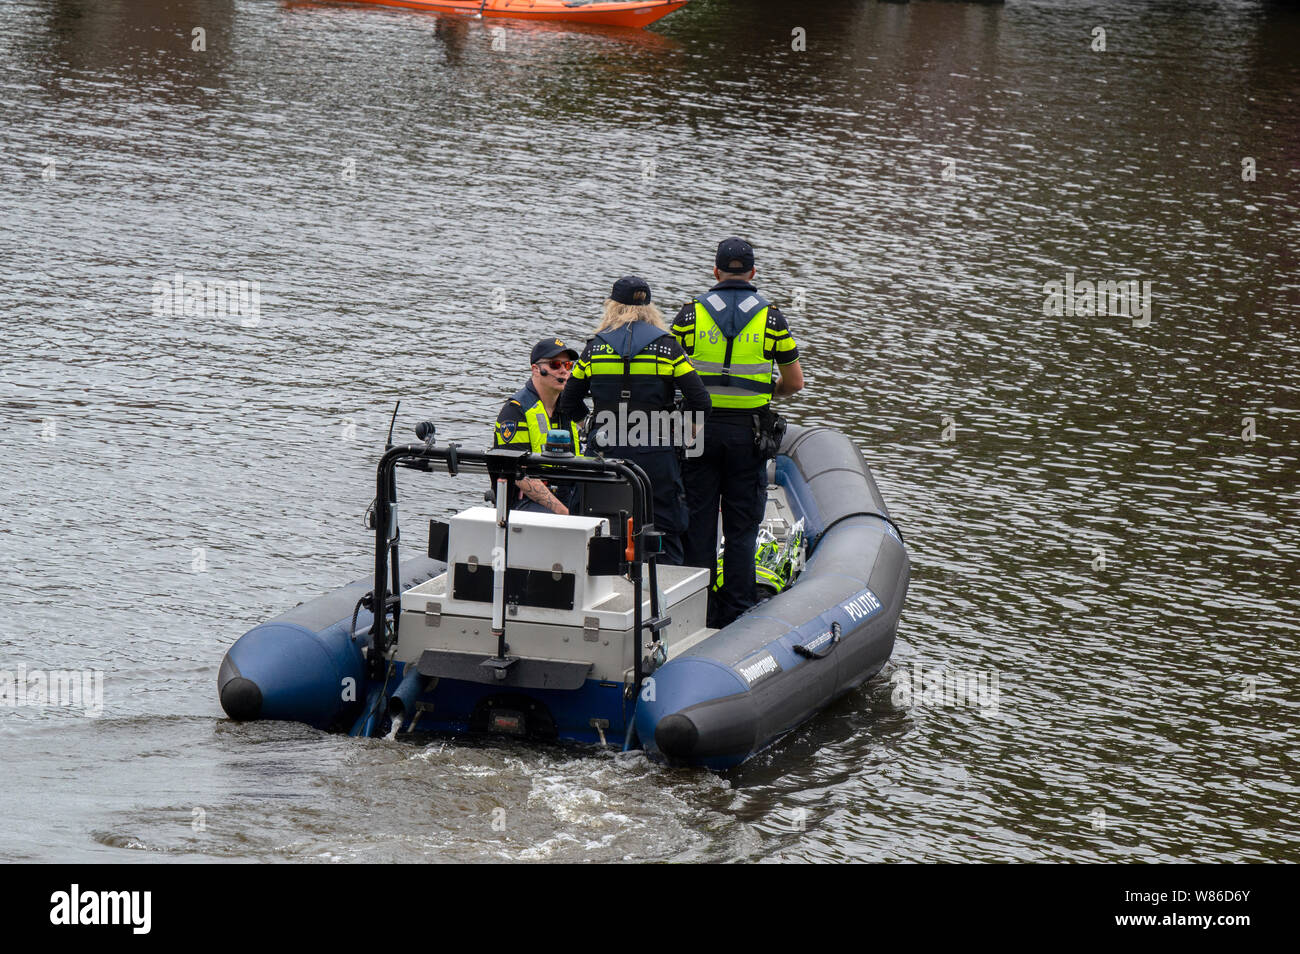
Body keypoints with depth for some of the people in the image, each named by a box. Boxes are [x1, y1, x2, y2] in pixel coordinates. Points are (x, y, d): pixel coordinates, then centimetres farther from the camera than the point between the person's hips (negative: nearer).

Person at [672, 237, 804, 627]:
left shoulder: (691, 312, -1)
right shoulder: (770, 317, -1)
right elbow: (794, 382, 3)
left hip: (698, 428, 0)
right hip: (748, 431, 0)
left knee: (698, 521, 7)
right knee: (742, 527, 6)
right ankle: (737, 613, 6)